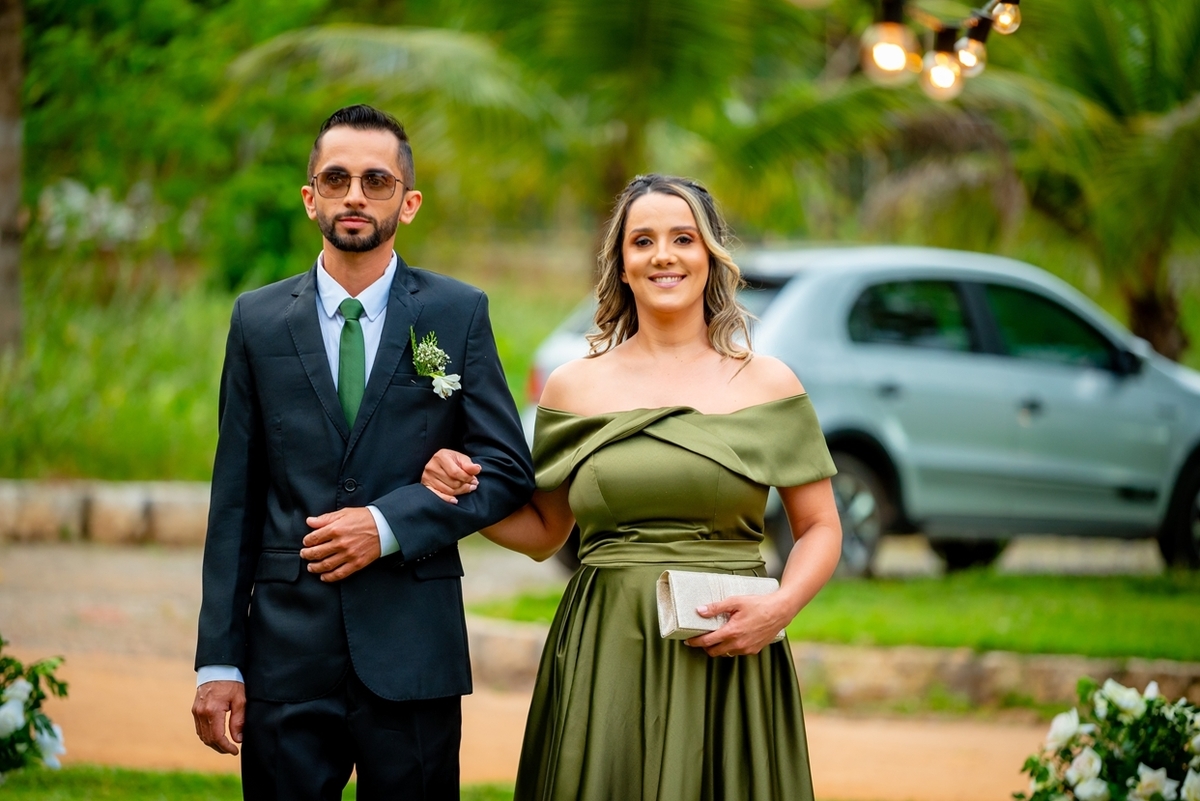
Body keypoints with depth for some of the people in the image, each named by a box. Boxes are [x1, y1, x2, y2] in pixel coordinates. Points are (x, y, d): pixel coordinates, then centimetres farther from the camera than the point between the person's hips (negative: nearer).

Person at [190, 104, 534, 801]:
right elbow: (236, 498, 5)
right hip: (287, 647, 1)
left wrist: (390, 525, -13)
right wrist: (218, 661, 0)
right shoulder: (258, 320, 7)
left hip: (412, 651, -1)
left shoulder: (458, 313, 4)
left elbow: (509, 469, 2)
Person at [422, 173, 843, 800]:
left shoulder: (767, 385, 4)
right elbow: (542, 532, 15)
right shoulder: (575, 387, 7)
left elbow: (820, 530, 7)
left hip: (726, 658, -1)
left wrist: (780, 608, -11)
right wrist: (464, 495, -2)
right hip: (604, 662, 1)